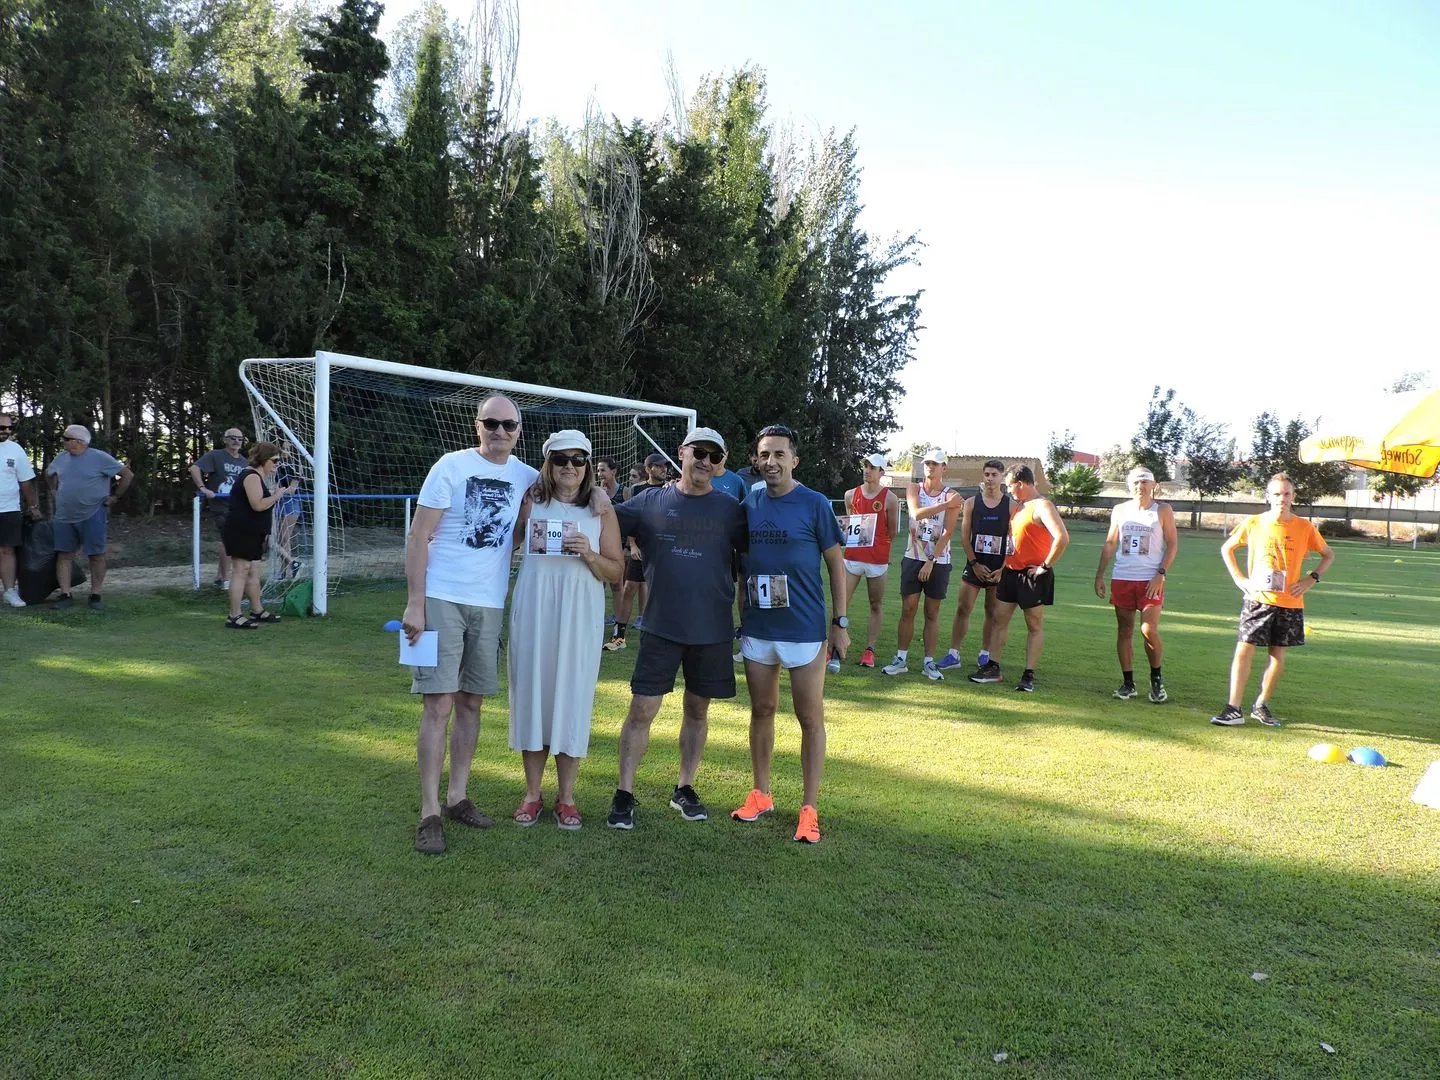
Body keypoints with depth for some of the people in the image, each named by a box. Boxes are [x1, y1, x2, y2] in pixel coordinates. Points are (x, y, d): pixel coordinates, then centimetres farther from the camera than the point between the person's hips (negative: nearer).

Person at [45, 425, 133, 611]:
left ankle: (96, 596, 9)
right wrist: (54, 491, 17)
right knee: (64, 554, 4)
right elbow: (48, 474, 30)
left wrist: (115, 496, -6)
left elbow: (128, 475, -8)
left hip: (92, 516, -5)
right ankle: (65, 595, 9)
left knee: (96, 555, 1)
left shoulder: (99, 458, -9)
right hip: (64, 517, 5)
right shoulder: (61, 459, 8)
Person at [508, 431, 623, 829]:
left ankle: (566, 796, 16)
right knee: (531, 692, 5)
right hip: (533, 612, 1)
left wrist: (589, 554, -11)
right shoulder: (531, 502, 6)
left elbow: (616, 571, 5)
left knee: (572, 696, 2)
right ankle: (532, 793, 19)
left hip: (579, 616, 0)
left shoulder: (601, 510, 5)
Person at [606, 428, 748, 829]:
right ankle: (624, 795, 9)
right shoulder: (650, 501, 1)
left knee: (697, 710, 12)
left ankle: (684, 789, 28)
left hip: (712, 630, 1)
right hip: (661, 627, -1)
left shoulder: (730, 509, 1)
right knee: (642, 709, -2)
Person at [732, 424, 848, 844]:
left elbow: (835, 563, -4)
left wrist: (840, 622, -6)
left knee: (810, 719, 3)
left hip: (804, 630, -4)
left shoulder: (814, 504, -7)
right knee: (762, 711, 14)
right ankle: (761, 794, 28)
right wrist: (738, 612, 10)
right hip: (756, 629, 4)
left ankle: (809, 808, 12)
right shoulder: (748, 505, 4)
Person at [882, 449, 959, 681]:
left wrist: (931, 561, -14)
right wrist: (945, 505, -26)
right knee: (907, 610, 3)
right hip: (913, 558, 1)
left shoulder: (952, 496, -3)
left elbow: (948, 533, -9)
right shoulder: (914, 489, 3)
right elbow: (916, 513, -17)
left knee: (932, 613, 5)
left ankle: (929, 662, 10)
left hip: (938, 561, -1)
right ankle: (901, 659, 9)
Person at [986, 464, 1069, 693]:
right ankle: (993, 667, 15)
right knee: (999, 618, 8)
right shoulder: (1019, 507, 13)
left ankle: (1029, 675, 5)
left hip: (1033, 575, -9)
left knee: (1035, 625, 2)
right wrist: (1003, 565, 14)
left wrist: (1046, 566, -21)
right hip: (1012, 572, 9)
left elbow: (1062, 538, -27)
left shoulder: (1042, 506, -15)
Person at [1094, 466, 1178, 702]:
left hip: (1150, 581, -3)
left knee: (1149, 631, -13)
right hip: (1121, 579, 3)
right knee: (1124, 631, 5)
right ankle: (1128, 683, 13)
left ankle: (1156, 678, 9)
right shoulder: (1120, 511, 11)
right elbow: (1110, 544, 14)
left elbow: (1172, 544, 0)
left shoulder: (1163, 510, 2)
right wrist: (1099, 574, 7)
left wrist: (1160, 573, -11)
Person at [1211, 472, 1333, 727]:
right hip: (1257, 599, -1)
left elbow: (1328, 555, 14)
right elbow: (1226, 548, 12)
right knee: (1244, 649, -8)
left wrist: (1312, 578, -1)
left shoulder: (1304, 528, 0)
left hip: (1290, 602, 1)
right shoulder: (1252, 524, -2)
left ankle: (1261, 706, 21)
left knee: (1278, 653, 6)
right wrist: (1239, 578, 1)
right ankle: (1233, 709, -7)